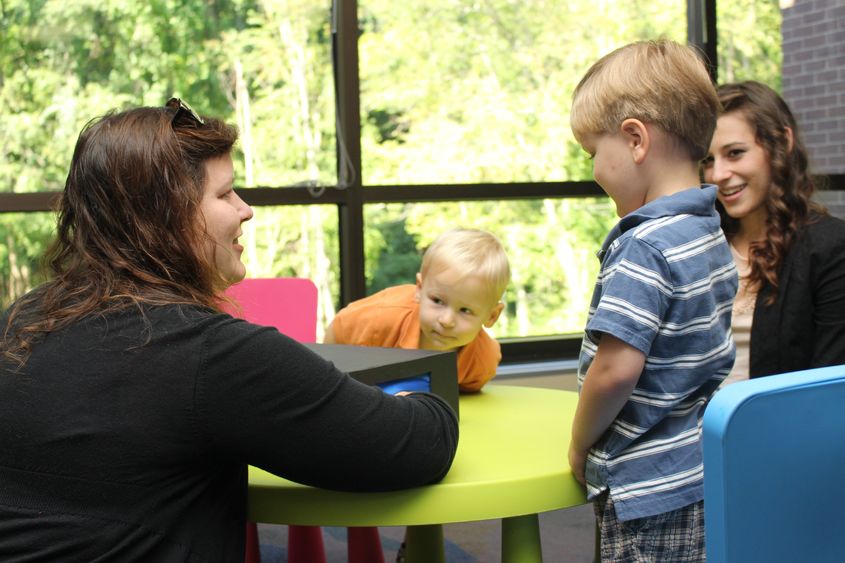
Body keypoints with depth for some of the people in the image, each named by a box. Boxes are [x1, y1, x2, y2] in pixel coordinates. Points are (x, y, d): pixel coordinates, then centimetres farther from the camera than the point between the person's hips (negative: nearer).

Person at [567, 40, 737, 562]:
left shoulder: (643, 247, -21)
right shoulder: (711, 231, 7)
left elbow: (616, 367, -26)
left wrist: (581, 444, -7)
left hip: (652, 493, -9)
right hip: (707, 475, 9)